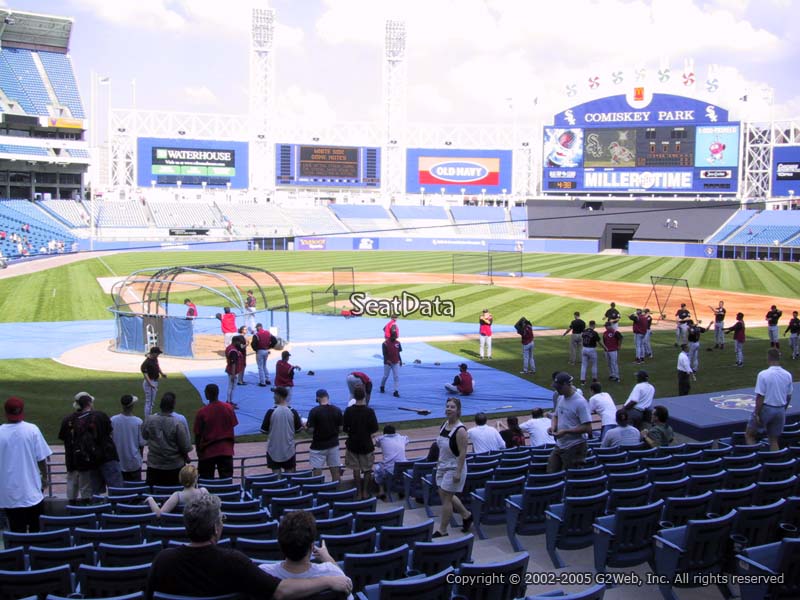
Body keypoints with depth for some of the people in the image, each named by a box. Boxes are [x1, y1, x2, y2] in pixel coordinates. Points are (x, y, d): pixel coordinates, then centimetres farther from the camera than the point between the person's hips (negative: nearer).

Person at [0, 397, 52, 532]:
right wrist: (44, 477, 11)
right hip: (31, 491, 0)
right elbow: (41, 458, -6)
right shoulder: (32, 430, -9)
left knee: (17, 531, 6)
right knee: (36, 528, 14)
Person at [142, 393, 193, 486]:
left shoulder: (149, 420, -12)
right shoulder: (178, 424, -20)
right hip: (174, 467, -2)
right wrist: (186, 457, 9)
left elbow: (144, 436, 8)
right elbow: (185, 447, -11)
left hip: (153, 466, 2)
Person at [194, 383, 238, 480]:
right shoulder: (229, 408, -3)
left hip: (208, 451, -3)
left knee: (207, 480, 7)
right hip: (226, 450, 3)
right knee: (227, 479, 8)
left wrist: (198, 450, 7)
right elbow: (232, 428, 6)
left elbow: (198, 435, -6)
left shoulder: (202, 412, -13)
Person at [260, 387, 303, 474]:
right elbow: (298, 429, 2)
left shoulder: (271, 412, -12)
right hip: (289, 450, 1)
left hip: (274, 450, -1)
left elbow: (264, 431, -6)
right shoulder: (292, 412, -7)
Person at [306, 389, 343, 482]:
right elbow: (340, 428, 1)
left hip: (318, 446, -4)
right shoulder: (337, 410, -3)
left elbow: (311, 429, -15)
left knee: (317, 472, 3)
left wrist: (305, 426, 5)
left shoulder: (314, 411, -15)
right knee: (335, 470, 10)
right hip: (333, 444, 4)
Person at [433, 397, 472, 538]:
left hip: (454, 468, -8)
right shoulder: (444, 425, 4)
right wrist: (439, 462, 16)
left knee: (446, 498, -1)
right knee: (446, 495, 17)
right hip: (443, 466, 8)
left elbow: (463, 453, -21)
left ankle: (442, 530, 12)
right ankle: (466, 515, 37)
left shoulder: (460, 430, -20)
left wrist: (458, 472, -23)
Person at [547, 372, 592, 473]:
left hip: (574, 448, -8)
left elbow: (588, 428, -21)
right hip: (559, 445, 8)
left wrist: (565, 431, -22)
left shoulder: (580, 402, -18)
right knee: (550, 473, 8)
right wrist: (553, 426, 1)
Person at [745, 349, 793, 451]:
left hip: (766, 408, -5)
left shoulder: (763, 374, -17)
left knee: (749, 435, 11)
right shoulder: (787, 375, 0)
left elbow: (760, 397, -16)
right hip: (780, 410, 5)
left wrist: (757, 414, -9)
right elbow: (789, 397, 9)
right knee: (774, 440, 14)